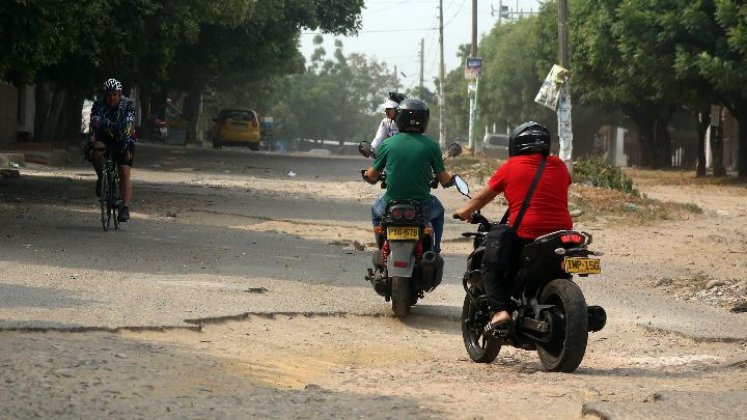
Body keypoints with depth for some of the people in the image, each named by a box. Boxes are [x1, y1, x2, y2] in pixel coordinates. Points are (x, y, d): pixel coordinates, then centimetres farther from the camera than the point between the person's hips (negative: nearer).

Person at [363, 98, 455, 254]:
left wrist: (366, 174, 30)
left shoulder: (387, 144, -4)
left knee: (376, 211, 36)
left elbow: (372, 176, 5)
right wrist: (451, 180, 22)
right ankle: (434, 252, 30)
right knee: (438, 211, 35)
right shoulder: (431, 145, -6)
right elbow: (444, 180, -2)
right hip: (422, 207, 0)